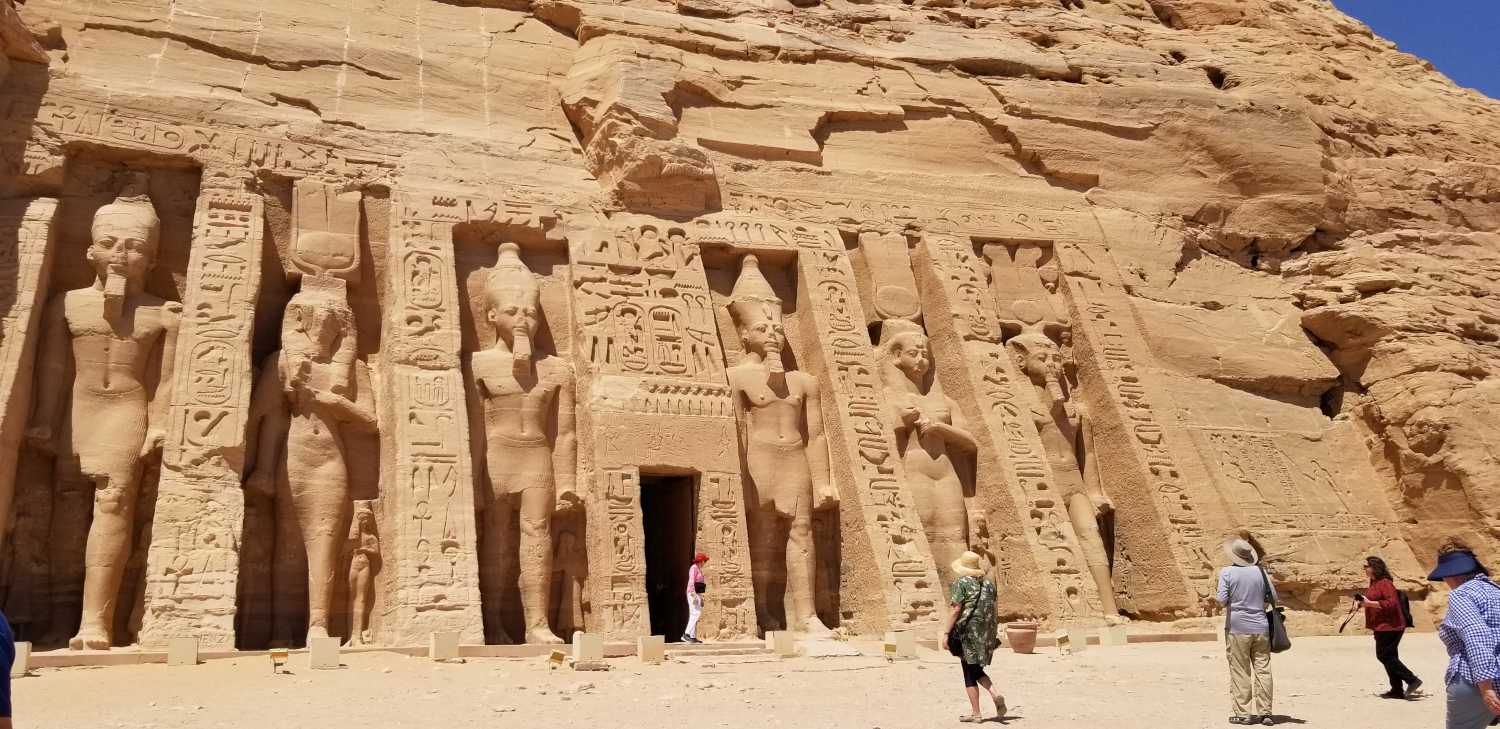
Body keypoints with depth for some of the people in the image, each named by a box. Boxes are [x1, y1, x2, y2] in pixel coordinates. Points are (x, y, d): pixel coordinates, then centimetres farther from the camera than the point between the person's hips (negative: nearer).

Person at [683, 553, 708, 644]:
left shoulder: (699, 569, 21)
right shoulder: (694, 568, -9)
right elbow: (691, 582, -18)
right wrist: (694, 595, -26)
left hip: (697, 594, 10)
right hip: (693, 593, -10)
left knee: (694, 615, 6)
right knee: (696, 613, -18)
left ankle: (693, 637, 5)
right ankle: (686, 634, -23)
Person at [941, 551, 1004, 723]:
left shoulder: (961, 582, -7)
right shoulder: (988, 583, 12)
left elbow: (955, 609, -13)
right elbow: (993, 609, 14)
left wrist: (946, 632, -11)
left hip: (969, 630, -6)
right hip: (987, 632, 6)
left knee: (970, 673, 3)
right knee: (977, 669, 18)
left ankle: (976, 714, 5)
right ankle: (996, 695, -5)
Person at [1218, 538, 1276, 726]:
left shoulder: (1227, 572, -7)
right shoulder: (1260, 571, 2)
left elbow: (1222, 600, -13)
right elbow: (1273, 597, 7)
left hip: (1237, 628, -3)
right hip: (1260, 627, 3)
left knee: (1240, 673, 2)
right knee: (1263, 671, 7)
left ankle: (1243, 714, 3)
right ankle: (1265, 712, 8)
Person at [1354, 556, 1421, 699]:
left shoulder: (1385, 583, -17)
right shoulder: (1374, 583, 14)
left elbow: (1392, 603, -26)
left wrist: (1369, 602, -26)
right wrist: (1362, 603, 7)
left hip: (1389, 626, -11)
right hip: (1381, 626, 11)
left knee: (1384, 655, -9)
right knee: (1388, 656, 11)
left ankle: (1412, 680, -5)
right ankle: (1397, 690, 15)